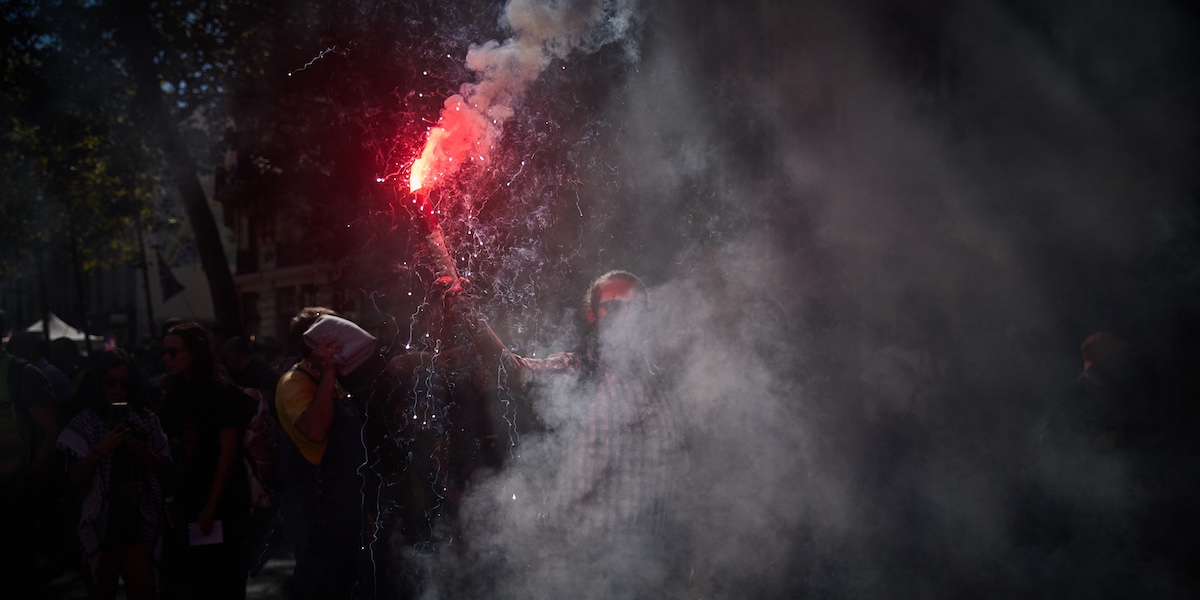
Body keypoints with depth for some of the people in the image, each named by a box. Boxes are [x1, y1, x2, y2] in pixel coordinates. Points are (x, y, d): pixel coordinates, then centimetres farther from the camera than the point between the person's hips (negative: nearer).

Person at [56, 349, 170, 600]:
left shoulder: (146, 419, 2)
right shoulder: (84, 424, -3)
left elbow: (161, 468, 4)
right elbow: (75, 478, -8)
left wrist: (142, 451, -14)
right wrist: (101, 449, -21)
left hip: (139, 517, 1)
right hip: (101, 519, 0)